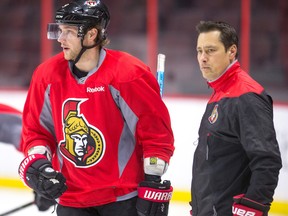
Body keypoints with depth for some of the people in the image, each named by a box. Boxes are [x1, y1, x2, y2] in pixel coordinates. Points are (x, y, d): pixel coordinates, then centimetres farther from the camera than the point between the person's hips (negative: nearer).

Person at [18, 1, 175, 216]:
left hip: (124, 197, -5)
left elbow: (156, 131, -12)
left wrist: (154, 183, -12)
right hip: (71, 198, 5)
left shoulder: (128, 74, -16)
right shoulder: (48, 75, -1)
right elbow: (35, 128, 11)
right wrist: (37, 163, -6)